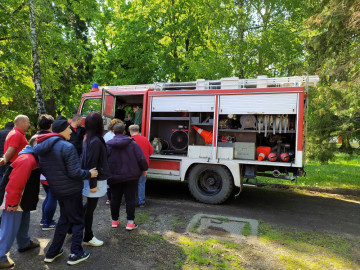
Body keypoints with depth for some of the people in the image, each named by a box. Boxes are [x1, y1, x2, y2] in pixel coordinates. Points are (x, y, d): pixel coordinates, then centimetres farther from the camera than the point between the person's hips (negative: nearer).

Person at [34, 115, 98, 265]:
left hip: (57, 190, 8)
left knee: (64, 219, 23)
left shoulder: (42, 147, 4)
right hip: (71, 191, -8)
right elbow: (74, 172, -24)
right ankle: (76, 254, 15)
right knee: (77, 221, 8)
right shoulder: (67, 147, -23)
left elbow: (42, 169, 12)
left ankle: (52, 253, 30)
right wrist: (89, 174, -10)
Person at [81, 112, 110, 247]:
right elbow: (92, 164, -24)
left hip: (93, 179, 9)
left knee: (89, 205, 25)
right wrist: (93, 184, -19)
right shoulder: (96, 141, -23)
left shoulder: (88, 139, 6)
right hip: (95, 180, -9)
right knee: (90, 207, 6)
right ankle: (88, 238, 22)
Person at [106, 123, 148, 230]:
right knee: (130, 199, 6)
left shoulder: (108, 145, -4)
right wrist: (144, 169, 10)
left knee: (115, 198, 15)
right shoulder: (132, 143, -7)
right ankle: (130, 222, 8)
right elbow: (141, 159, -8)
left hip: (114, 176, 1)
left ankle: (114, 220, 27)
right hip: (131, 176, -1)